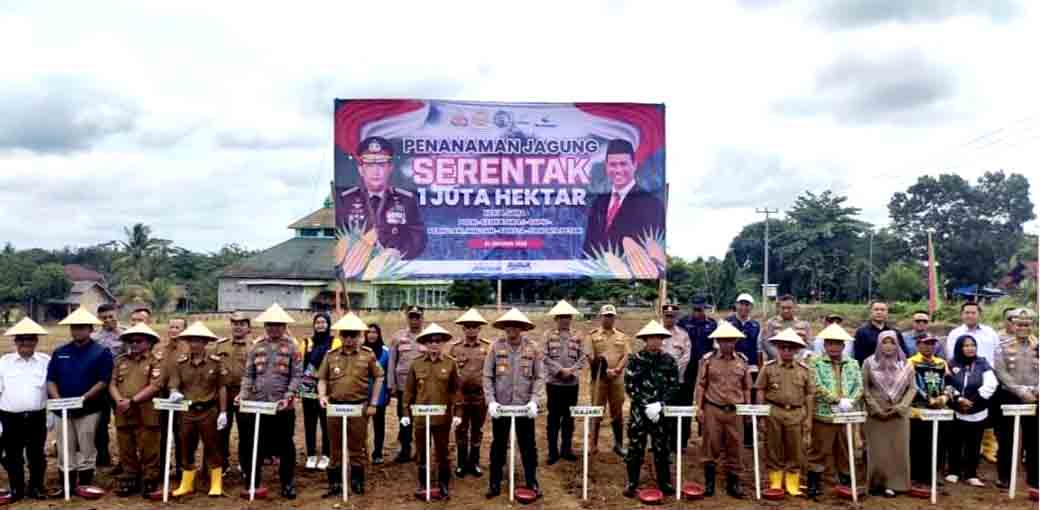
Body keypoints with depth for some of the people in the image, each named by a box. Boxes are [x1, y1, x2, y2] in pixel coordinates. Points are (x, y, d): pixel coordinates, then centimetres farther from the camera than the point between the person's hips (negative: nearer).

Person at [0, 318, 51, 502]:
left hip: (37, 418, 0)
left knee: (36, 456, 9)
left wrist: (52, 415, 1)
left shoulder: (46, 361, 2)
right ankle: (16, 490, 24)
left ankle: (36, 488, 23)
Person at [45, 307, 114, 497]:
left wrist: (83, 398, -19)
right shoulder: (60, 353, 10)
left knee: (86, 450, 4)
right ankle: (68, 485, 19)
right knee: (65, 450, 9)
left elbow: (103, 381, -9)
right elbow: (51, 379, 8)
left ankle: (85, 486, 14)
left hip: (88, 409, -4)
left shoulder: (101, 352, -3)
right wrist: (57, 399, -9)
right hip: (63, 409, 4)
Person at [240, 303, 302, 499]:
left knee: (285, 445, 6)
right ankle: (253, 482, 23)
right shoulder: (256, 346, 8)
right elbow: (248, 374, 8)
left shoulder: (291, 347, -1)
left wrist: (288, 396, -17)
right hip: (258, 404, 3)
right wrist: (244, 393, -7)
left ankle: (288, 484, 17)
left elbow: (297, 375, -5)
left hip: (282, 406, -2)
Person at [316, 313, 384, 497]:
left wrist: (373, 403, 1)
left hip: (359, 407, -1)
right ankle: (335, 484, 19)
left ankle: (357, 482, 22)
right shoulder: (330, 355, 3)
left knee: (357, 447, 8)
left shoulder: (368, 354, -1)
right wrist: (322, 395, -10)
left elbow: (378, 378, 5)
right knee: (336, 448, 10)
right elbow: (322, 379, 9)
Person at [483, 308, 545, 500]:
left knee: (528, 446, 9)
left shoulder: (532, 348, -2)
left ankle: (532, 482, 24)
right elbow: (487, 376, -1)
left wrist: (534, 401, -12)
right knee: (498, 445, 11)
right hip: (500, 405, 0)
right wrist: (491, 401, -11)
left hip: (524, 406, 0)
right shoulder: (496, 347, -3)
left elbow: (540, 377, -2)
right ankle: (495, 484, 23)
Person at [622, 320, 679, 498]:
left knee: (662, 448, 10)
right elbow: (630, 386, -7)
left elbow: (673, 386, 0)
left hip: (662, 411, 2)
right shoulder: (635, 359, -3)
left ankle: (664, 482, 23)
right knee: (635, 448, 2)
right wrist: (646, 405, -13)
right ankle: (631, 483, 13)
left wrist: (659, 404, -12)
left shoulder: (669, 360, 2)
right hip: (639, 410, -1)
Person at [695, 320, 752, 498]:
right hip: (712, 409, -2)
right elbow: (701, 385, 0)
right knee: (711, 446, 4)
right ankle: (709, 482, 17)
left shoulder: (742, 360, 6)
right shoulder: (707, 359, -1)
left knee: (734, 447, 8)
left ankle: (733, 482, 20)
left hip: (735, 410, 2)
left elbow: (747, 388, 12)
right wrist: (699, 408, -4)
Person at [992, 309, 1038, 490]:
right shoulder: (1003, 347, 0)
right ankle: (1004, 477, 14)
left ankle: (1034, 478, 19)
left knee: (1033, 441, 8)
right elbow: (1001, 373, -8)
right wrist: (1021, 391, -15)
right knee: (1006, 440, 4)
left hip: (1034, 399, 2)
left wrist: (1035, 391, -13)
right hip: (1009, 397, -2)